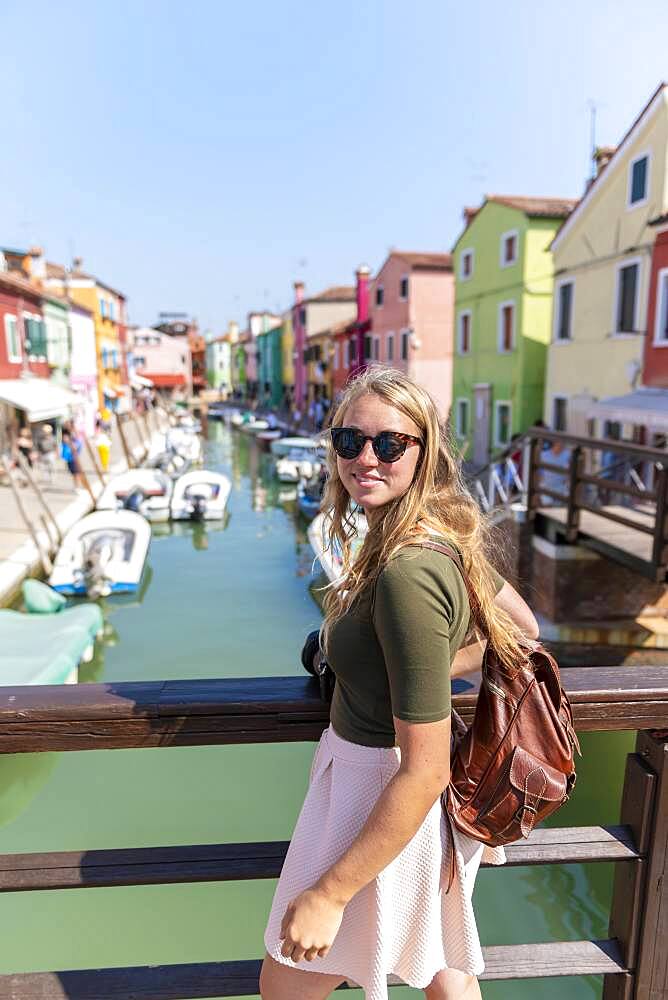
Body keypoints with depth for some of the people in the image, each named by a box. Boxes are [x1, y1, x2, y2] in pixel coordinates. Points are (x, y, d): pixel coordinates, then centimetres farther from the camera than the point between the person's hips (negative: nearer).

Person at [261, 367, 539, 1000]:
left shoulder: (408, 574, -32)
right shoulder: (443, 534, -4)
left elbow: (424, 770, -29)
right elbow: (522, 629, 9)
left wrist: (329, 893, -21)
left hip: (385, 800, -8)